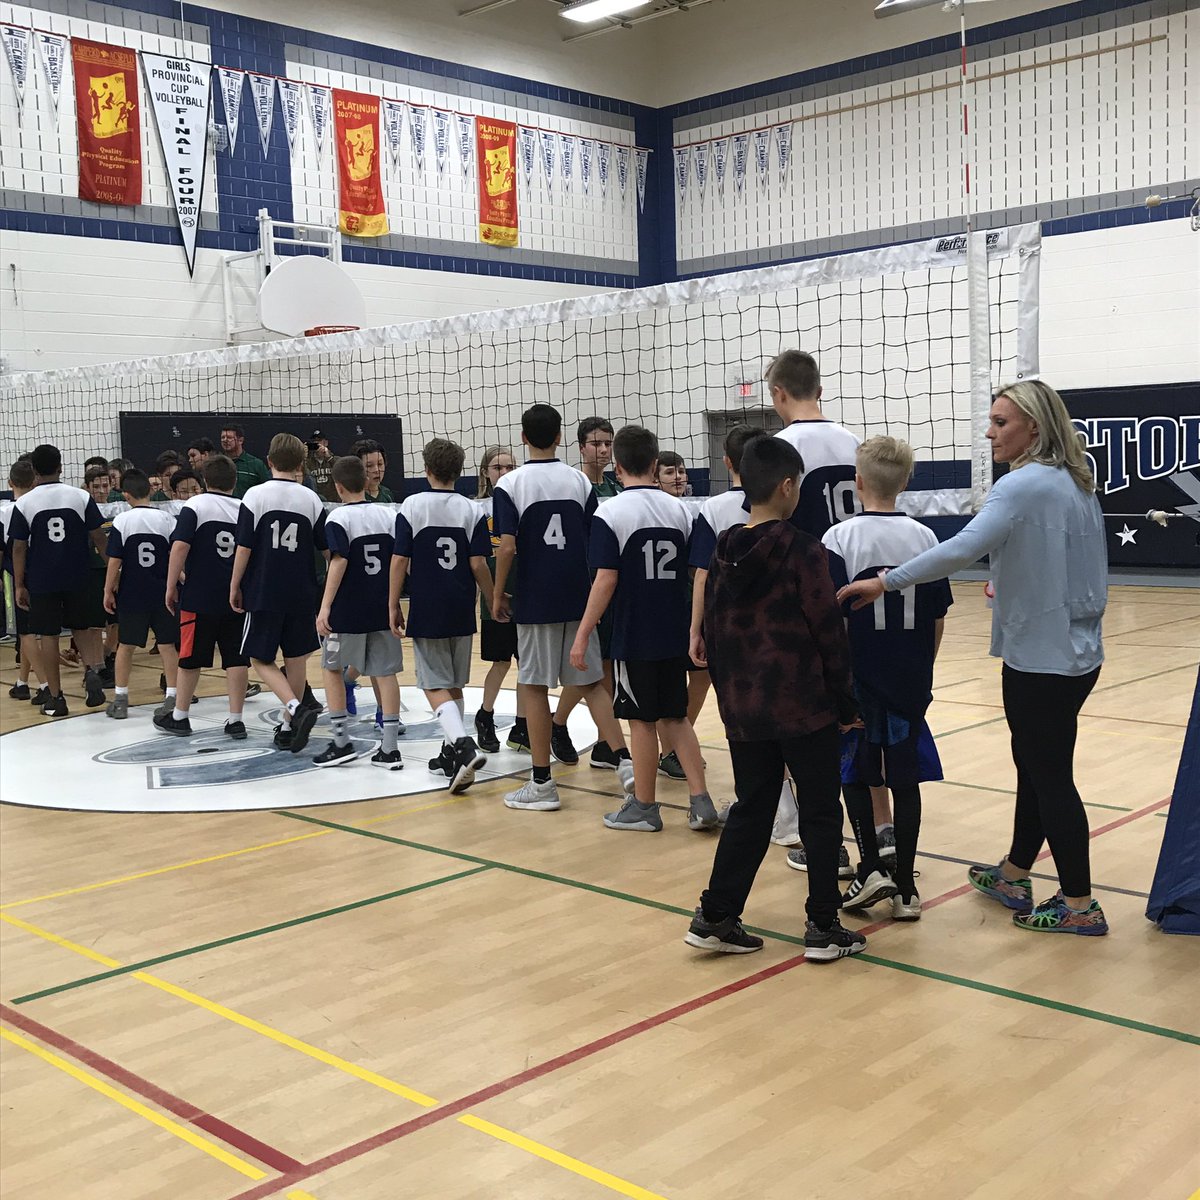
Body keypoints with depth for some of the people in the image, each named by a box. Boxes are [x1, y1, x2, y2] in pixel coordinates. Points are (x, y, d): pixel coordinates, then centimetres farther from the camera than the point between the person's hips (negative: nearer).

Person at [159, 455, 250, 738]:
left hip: (198, 597, -3)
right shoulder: (244, 510, 6)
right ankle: (235, 720, 6)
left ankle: (179, 717, 20)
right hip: (237, 597, 3)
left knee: (190, 658, 9)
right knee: (236, 659, 5)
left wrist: (171, 586, -8)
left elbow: (180, 547, -15)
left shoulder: (195, 505, -6)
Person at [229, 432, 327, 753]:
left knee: (261, 658, 6)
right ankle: (288, 727, 19)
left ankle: (295, 708, -16)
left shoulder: (255, 495, -6)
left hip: (264, 592, -3)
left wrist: (235, 586, 3)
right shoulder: (311, 499, 1)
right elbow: (325, 547, 7)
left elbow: (244, 548, -8)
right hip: (301, 594, 3)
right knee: (295, 658, 13)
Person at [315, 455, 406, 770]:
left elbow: (339, 562, -18)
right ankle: (389, 749, 5)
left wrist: (325, 606, -19)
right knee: (384, 672, 6)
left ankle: (342, 741, 11)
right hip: (382, 608, 4)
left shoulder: (338, 517, -8)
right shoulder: (386, 515, 7)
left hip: (348, 610, -4)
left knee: (332, 668, 13)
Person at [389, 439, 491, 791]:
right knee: (454, 685, 17)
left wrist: (393, 606, 2)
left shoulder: (412, 506, -5)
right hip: (461, 611, 3)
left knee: (436, 687, -2)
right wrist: (493, 602, 10)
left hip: (426, 612, -3)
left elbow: (399, 562, -7)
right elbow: (478, 565, -3)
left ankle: (464, 745, -23)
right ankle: (451, 751, 25)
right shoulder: (471, 510, 0)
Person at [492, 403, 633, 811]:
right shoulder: (579, 480, 4)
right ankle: (624, 759, 2)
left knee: (534, 686, 5)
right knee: (591, 682, 12)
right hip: (578, 599, 3)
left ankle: (541, 784, 9)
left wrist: (498, 595, -1)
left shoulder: (510, 484, -6)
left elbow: (507, 548, -13)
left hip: (534, 601, -3)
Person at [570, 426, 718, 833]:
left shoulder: (610, 514, -11)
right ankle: (700, 801, 12)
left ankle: (643, 807, 16)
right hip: (674, 634, 5)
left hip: (633, 636, -5)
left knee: (642, 720, 5)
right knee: (676, 717, 15)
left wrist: (582, 635, -12)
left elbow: (605, 580, -17)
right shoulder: (680, 510, 5)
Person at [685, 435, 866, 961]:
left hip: (742, 708, 5)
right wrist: (845, 702, -1)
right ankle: (823, 928, 13)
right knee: (820, 814, 7)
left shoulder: (723, 553, 4)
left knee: (750, 810, 16)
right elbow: (828, 632, -11)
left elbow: (713, 632, 9)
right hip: (803, 706, -5)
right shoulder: (802, 550, -12)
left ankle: (715, 918, 16)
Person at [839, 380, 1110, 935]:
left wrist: (886, 582, -27)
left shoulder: (1024, 485, -19)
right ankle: (1013, 877, 33)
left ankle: (1079, 906, 11)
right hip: (1076, 650, 9)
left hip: (1041, 656, -9)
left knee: (1049, 775, 1)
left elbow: (963, 547, -31)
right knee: (1034, 764, 19)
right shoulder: (1077, 481, 10)